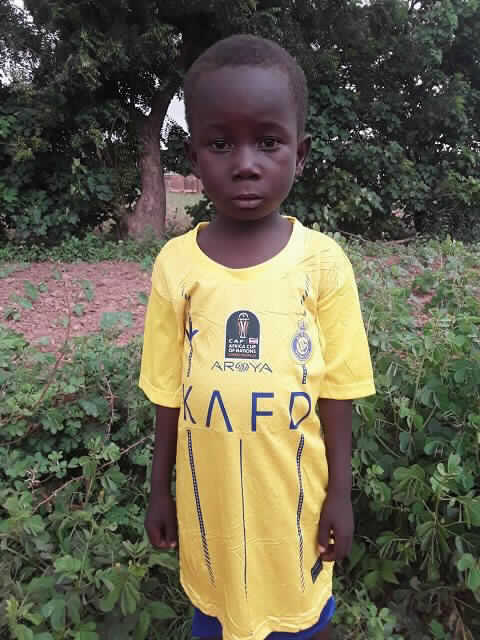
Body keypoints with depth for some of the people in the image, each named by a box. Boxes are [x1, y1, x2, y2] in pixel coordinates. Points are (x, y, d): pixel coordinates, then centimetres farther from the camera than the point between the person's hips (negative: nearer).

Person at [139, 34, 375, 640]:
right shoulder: (175, 265, -10)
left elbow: (335, 390, -6)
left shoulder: (323, 261, -13)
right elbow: (168, 392, -2)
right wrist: (160, 488, 5)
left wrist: (340, 491, -1)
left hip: (296, 492, 0)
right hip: (210, 496, 1)